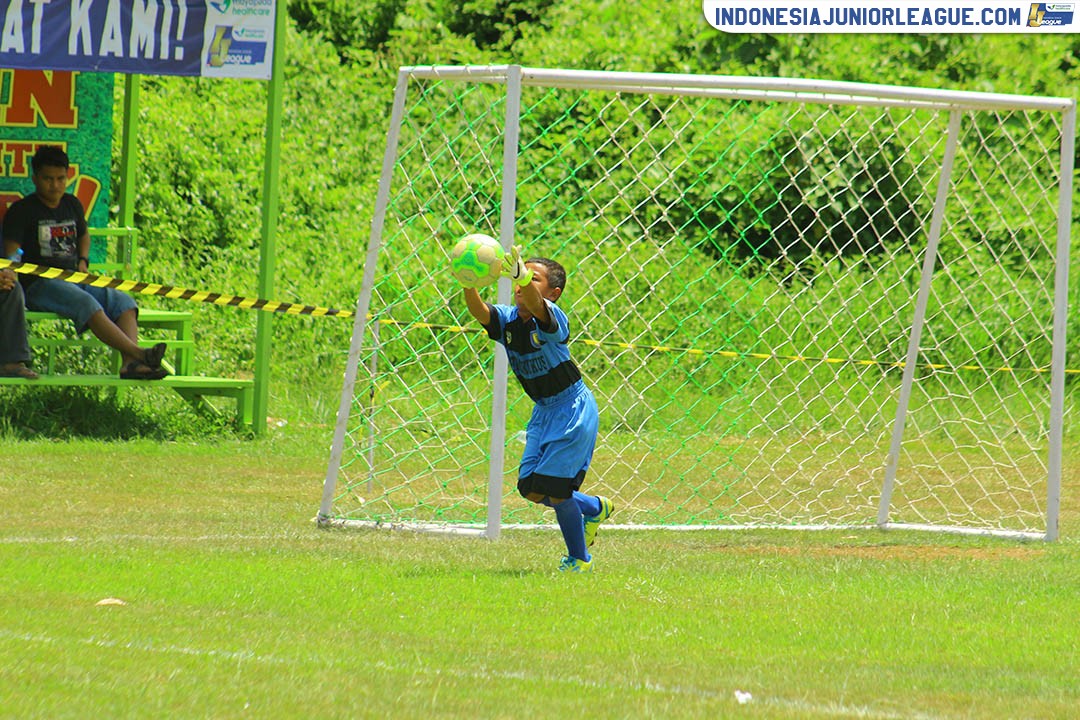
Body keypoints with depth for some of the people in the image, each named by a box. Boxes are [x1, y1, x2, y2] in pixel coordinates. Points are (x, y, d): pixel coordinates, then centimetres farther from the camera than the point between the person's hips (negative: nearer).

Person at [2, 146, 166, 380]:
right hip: (40, 284, -7)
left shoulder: (72, 205, 19)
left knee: (123, 301, -17)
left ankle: (130, 363, -38)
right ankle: (138, 353, -47)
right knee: (85, 303, -34)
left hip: (74, 280, 7)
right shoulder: (22, 211, 0)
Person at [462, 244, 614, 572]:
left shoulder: (552, 318, -21)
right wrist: (469, 284, -47)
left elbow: (535, 304, -45)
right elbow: (478, 311, -26)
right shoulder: (506, 319, -5)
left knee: (554, 489, -7)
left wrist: (524, 277, -66)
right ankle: (594, 508, 32)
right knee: (530, 489, 5)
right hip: (543, 411, 7)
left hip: (574, 410, -7)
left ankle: (579, 559, 14)